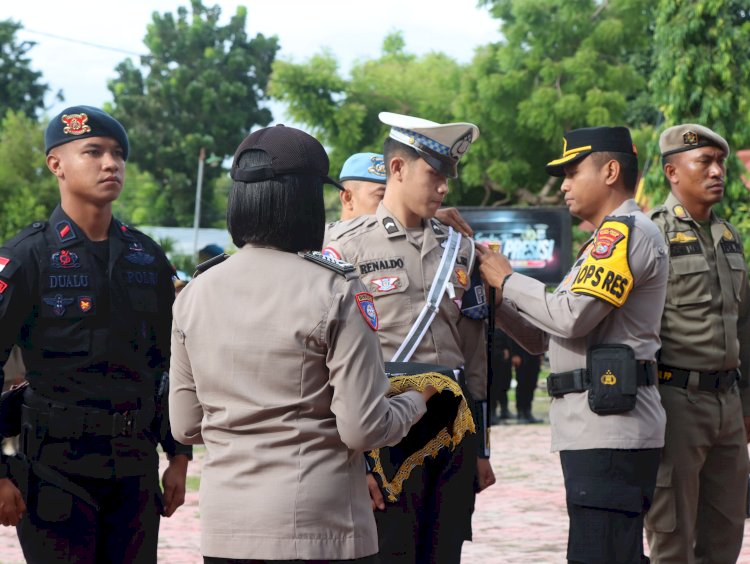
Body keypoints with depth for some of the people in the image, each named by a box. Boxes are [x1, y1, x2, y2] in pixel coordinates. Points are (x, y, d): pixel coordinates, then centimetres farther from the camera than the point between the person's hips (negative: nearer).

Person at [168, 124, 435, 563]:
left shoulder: (196, 293, 4)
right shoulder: (335, 293, -10)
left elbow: (185, 427, 10)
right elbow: (364, 429, -12)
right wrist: (416, 402, 7)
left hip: (224, 528, 5)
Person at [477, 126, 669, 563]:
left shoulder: (628, 232, -8)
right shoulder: (606, 241, 25)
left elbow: (573, 316, -20)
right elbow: (544, 337, 24)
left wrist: (507, 280, -6)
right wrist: (494, 300, 10)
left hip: (611, 432, -11)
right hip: (597, 431, 11)